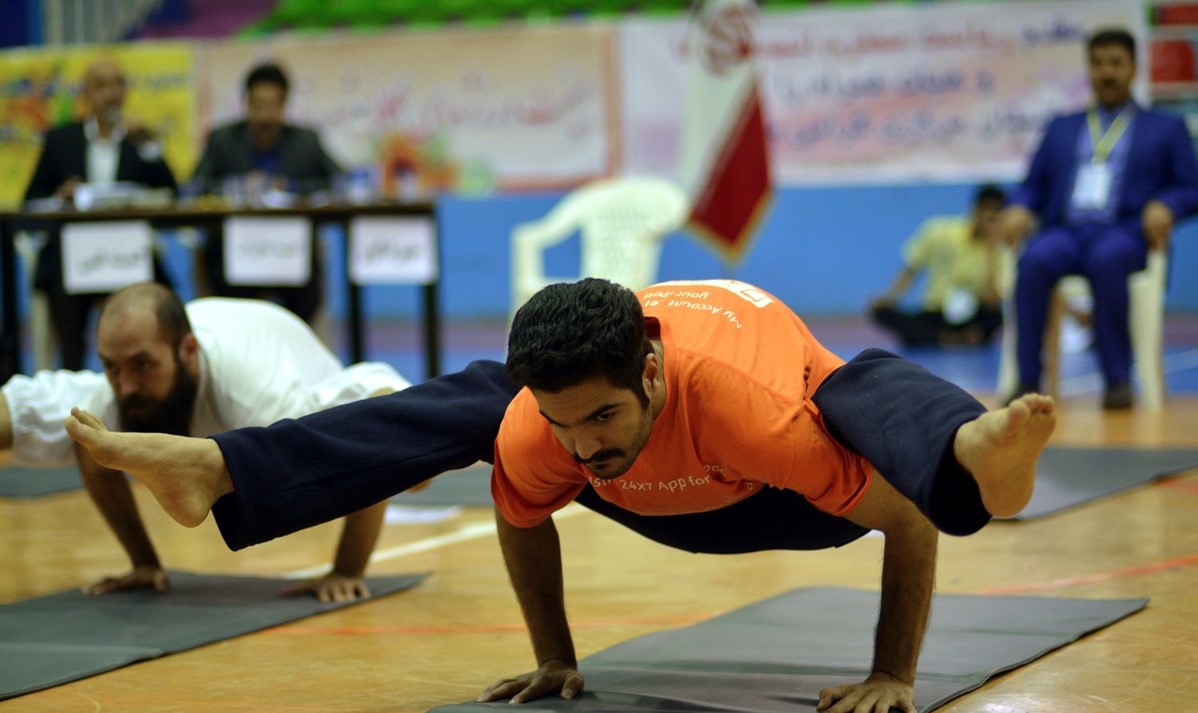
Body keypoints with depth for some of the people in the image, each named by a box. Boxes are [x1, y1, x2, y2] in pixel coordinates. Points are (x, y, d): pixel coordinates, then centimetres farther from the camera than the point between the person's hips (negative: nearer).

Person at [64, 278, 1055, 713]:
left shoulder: (750, 405, -47)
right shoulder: (534, 431, -32)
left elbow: (912, 520, -38)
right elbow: (522, 521, -6)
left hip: (786, 485, -4)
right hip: (671, 498, 5)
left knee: (871, 388, -38)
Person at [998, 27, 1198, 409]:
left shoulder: (1166, 128, 20)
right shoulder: (1061, 127, 28)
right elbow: (1033, 185, 22)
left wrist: (1165, 206, -12)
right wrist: (1019, 208, -2)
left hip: (1125, 232, -2)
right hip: (1066, 231, 2)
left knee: (1106, 260, -40)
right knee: (1034, 260, -35)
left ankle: (1118, 379, -35)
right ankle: (1028, 380, -34)